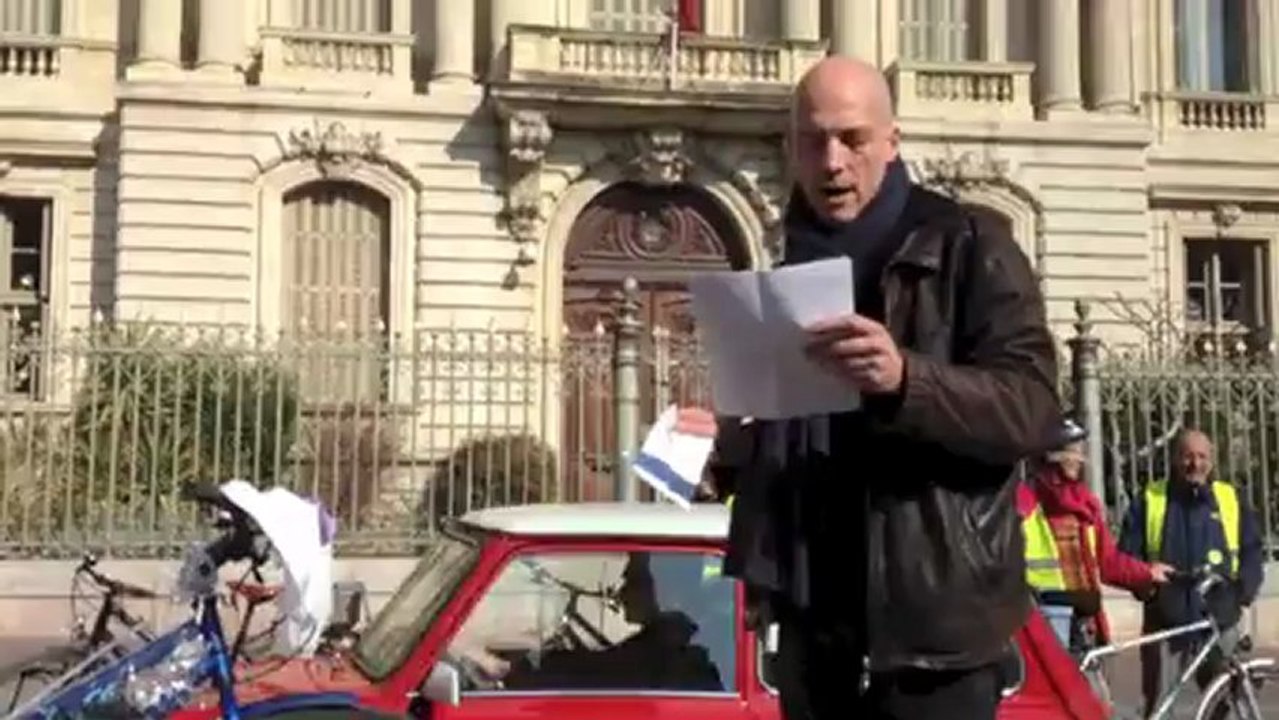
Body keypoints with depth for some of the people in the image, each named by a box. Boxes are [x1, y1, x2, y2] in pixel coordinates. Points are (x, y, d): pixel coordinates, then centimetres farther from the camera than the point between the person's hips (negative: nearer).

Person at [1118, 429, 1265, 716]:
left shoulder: (1231, 499, 9)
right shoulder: (1148, 500, 5)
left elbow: (1251, 552, 10)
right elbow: (1126, 556, 5)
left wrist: (1242, 591, -5)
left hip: (1220, 622, 1)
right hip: (1165, 623, -1)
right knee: (1158, 706, 2)